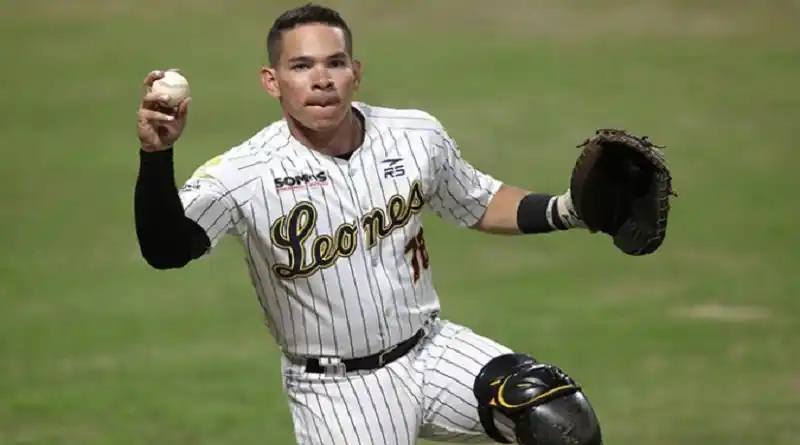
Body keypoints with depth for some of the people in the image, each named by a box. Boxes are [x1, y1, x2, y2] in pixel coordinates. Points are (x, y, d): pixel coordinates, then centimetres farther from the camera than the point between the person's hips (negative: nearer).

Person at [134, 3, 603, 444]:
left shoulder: (418, 136, -4)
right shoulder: (243, 174, -18)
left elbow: (481, 205, 14)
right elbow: (166, 250, -33)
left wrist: (566, 211, -3)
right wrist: (157, 155, -49)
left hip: (432, 353, 3)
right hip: (336, 389, -3)